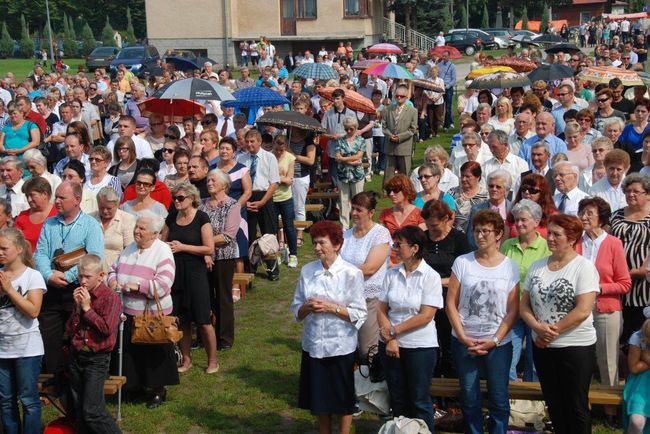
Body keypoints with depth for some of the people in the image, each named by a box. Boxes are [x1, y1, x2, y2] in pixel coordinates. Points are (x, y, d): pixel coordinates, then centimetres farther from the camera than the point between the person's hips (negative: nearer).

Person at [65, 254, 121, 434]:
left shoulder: (111, 297, -9)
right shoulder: (80, 296, 7)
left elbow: (107, 328, -21)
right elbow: (69, 331, 6)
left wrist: (87, 308, -14)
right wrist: (77, 308, -7)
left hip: (97, 358, -6)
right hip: (76, 356, 6)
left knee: (92, 411, -11)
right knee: (79, 410, 11)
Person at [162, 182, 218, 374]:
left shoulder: (201, 218, -7)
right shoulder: (171, 218, 9)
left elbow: (209, 248, -12)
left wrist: (182, 247, -15)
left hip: (195, 272, -5)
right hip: (175, 272, 5)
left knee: (203, 320, -4)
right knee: (181, 320, 8)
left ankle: (212, 361, 9)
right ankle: (186, 360, 20)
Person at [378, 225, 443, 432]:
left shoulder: (431, 277, -10)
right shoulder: (392, 274, 2)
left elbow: (426, 316, -15)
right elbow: (382, 309, 1)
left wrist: (394, 331, -13)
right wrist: (389, 339, -11)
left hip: (421, 346, -4)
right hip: (391, 345, 4)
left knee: (420, 401, 4)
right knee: (398, 399, 13)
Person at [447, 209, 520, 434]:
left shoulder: (510, 267, -1)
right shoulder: (462, 262, -1)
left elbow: (513, 310, -1)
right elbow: (451, 303, -1)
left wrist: (494, 340, -11)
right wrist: (463, 337, -9)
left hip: (498, 344, 0)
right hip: (464, 342, 1)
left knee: (499, 400, 4)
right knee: (469, 399, 9)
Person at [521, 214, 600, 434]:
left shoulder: (584, 267, -10)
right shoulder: (537, 266, 7)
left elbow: (582, 311, -19)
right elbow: (524, 305, 6)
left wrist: (551, 331, -14)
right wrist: (538, 328, -13)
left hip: (576, 347, -5)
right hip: (542, 347, 6)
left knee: (576, 407, 3)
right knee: (554, 405, 15)